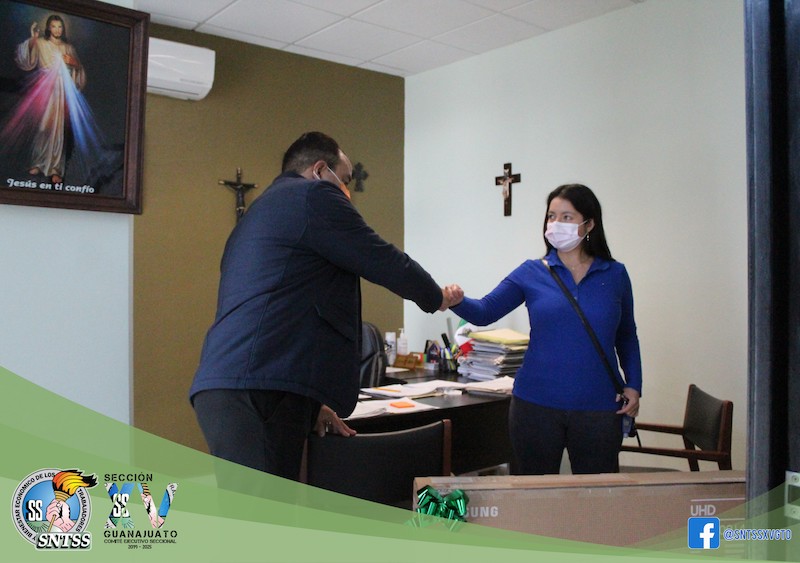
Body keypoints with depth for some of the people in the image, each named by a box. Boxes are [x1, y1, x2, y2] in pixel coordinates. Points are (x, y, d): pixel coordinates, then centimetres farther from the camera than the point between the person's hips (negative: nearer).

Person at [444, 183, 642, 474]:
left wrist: (633, 385, 3)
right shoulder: (532, 273, 0)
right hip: (536, 405, 0)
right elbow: (485, 312, -7)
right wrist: (458, 301, -27)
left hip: (599, 407, 1)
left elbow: (626, 336, 13)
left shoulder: (615, 275, 3)